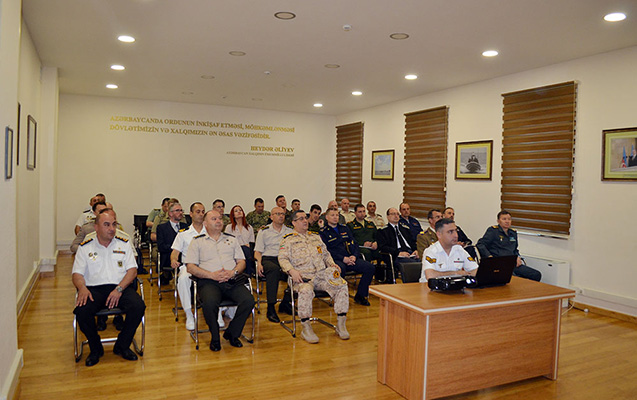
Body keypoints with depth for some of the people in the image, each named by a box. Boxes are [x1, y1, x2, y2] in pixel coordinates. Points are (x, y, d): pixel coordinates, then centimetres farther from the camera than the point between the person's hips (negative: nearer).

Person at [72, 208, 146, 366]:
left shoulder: (124, 244, 11)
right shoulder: (85, 247, 10)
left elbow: (132, 270, 4)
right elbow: (77, 274, 6)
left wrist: (119, 289, -13)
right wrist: (82, 288, -18)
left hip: (121, 287, 0)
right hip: (94, 288, 0)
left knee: (138, 306, -28)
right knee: (82, 312, -30)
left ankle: (122, 346, -2)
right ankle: (95, 348, -1)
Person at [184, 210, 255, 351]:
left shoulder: (231, 240, 23)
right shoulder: (197, 241, 13)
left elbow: (241, 262, 17)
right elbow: (190, 267, 2)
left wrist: (233, 272, -6)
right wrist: (212, 275, -11)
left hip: (232, 280, 3)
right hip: (209, 281, -3)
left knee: (249, 300, -24)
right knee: (210, 303, -35)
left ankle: (232, 333, -1)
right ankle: (215, 337, -7)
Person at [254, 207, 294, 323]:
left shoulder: (290, 231, 19)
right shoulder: (264, 231, 13)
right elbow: (258, 251, 8)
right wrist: (259, 263, -11)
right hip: (268, 259, -3)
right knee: (274, 269, -38)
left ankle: (285, 302, -13)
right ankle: (270, 308, -33)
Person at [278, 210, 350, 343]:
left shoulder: (316, 237, 27)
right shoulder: (288, 239, 11)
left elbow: (326, 254, 29)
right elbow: (282, 258, 1)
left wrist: (332, 263, 8)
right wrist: (292, 270, -17)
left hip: (322, 274, 4)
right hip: (303, 276, -4)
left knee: (342, 285, -20)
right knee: (305, 291, -38)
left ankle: (341, 324, -12)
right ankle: (306, 328, -22)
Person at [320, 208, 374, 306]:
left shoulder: (345, 228, 23)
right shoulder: (323, 232, 7)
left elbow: (354, 243, 18)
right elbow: (327, 251, -5)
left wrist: (354, 256, -4)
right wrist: (343, 258, -15)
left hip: (351, 258, 5)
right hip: (336, 260, -5)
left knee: (369, 267, -18)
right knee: (340, 269, -40)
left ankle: (360, 295, -4)